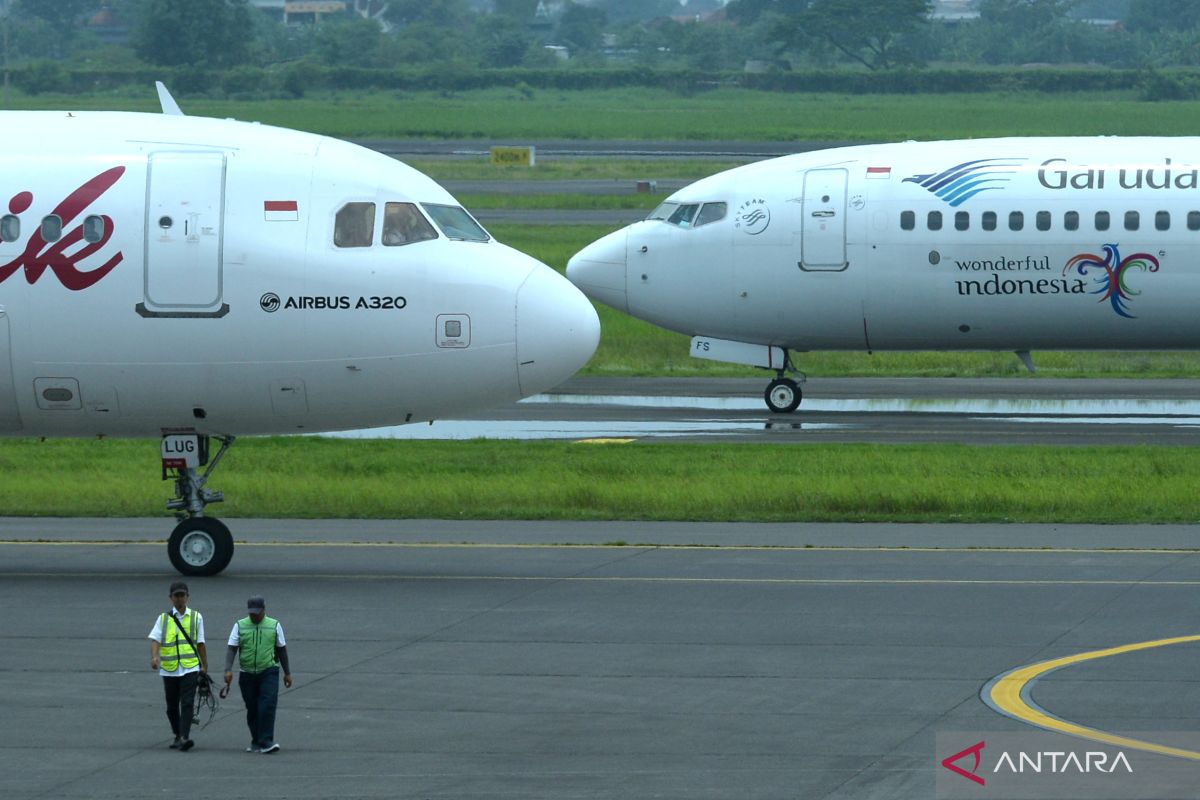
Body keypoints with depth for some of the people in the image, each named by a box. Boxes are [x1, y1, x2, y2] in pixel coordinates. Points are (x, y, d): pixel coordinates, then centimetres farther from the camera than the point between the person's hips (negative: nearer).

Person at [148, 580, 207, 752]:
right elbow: (155, 639, -7)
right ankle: (178, 736, 28)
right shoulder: (164, 618, 6)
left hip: (190, 668, -1)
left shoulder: (196, 617, 8)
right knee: (172, 706, 10)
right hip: (169, 669, 1)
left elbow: (200, 644, 12)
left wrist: (204, 667, 11)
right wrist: (154, 657, -26)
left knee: (187, 703, -14)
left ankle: (184, 738, -21)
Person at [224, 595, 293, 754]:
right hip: (247, 674, 2)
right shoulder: (240, 626, 3)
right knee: (252, 710, 7)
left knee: (268, 706, -15)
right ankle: (256, 742, 20)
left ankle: (266, 742, -16)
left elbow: (281, 650, 11)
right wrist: (228, 670, -15)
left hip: (268, 672, -2)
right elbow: (232, 649, -1)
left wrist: (287, 672, 13)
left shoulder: (274, 626, 4)